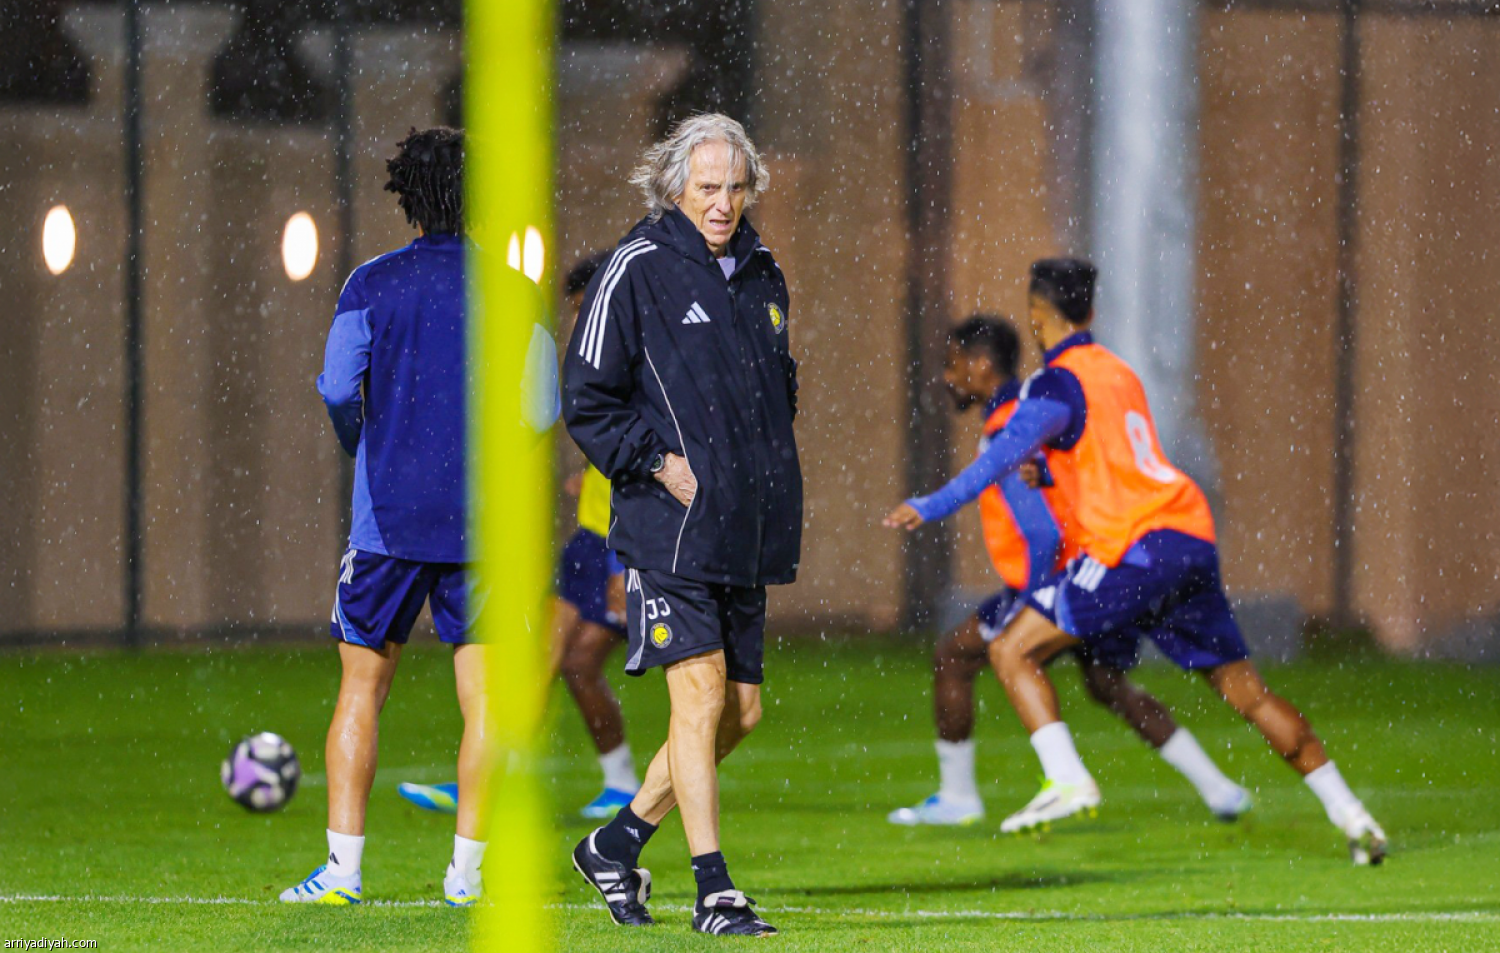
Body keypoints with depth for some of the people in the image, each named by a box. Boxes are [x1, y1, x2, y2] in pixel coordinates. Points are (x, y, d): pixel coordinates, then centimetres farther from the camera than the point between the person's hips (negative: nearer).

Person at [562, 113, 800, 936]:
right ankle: (714, 892, -9)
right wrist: (655, 463, -14)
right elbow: (586, 398, -6)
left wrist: (771, 482, 14)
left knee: (741, 711, 8)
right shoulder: (637, 272, -7)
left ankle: (617, 843, 24)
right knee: (701, 697, -12)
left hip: (746, 531, 7)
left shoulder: (761, 275, 13)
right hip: (671, 529, -7)